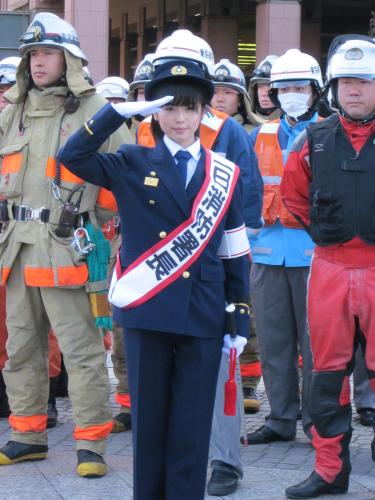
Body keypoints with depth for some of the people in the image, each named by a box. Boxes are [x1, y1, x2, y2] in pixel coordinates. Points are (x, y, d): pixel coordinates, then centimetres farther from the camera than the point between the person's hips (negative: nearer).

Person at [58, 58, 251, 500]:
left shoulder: (225, 174, 8)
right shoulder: (133, 165, 5)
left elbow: (235, 253, 9)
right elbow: (72, 157, -9)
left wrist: (240, 318, 6)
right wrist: (120, 112, -14)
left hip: (204, 315, 1)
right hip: (146, 312, -1)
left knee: (192, 426, 3)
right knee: (148, 420, 6)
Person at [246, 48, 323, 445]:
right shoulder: (260, 138, 14)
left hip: (313, 251, -4)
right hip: (267, 251, 4)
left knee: (314, 339, -3)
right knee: (273, 340, 7)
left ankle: (317, 420, 6)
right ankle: (281, 418, 16)